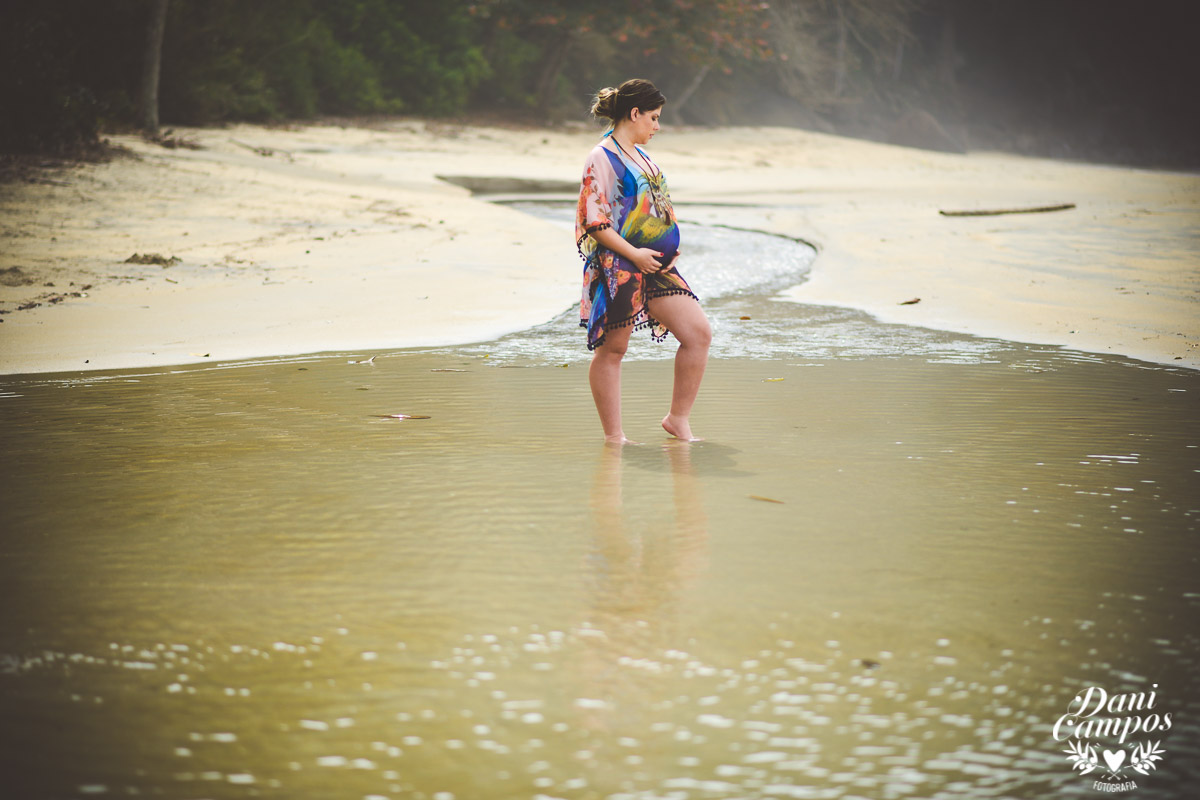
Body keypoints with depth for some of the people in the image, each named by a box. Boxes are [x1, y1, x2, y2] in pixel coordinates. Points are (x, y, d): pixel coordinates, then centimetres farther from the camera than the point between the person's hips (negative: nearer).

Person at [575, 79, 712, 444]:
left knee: (699, 333, 0)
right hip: (617, 268, -8)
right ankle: (613, 435, 11)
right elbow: (595, 222, -15)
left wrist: (670, 247, 9)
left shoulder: (641, 156, 18)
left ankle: (678, 419, 11)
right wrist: (634, 254, -19)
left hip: (656, 264, 8)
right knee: (612, 349, 1)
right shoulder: (602, 159, -9)